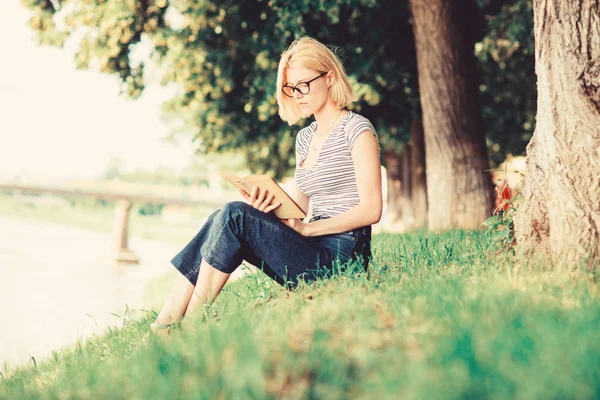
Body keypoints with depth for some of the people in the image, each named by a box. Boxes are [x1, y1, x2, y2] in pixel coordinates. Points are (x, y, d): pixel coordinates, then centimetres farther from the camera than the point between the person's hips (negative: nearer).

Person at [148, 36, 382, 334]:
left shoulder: (357, 130, -5)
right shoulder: (305, 137, 18)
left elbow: (371, 209, -12)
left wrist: (306, 228, -16)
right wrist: (271, 208, -7)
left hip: (340, 258, -7)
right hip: (315, 252, 7)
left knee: (235, 215, -21)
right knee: (221, 220, -11)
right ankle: (161, 328, -17)